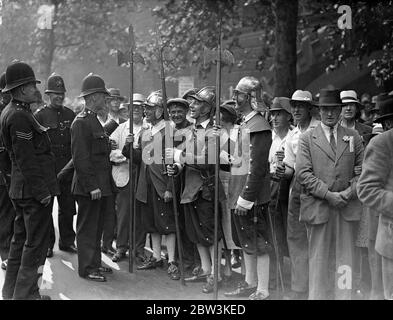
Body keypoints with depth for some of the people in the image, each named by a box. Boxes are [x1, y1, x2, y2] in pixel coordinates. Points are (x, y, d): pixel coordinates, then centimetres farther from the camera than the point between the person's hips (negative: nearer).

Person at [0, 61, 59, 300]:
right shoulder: (20, 117, -19)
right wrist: (42, 192, -20)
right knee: (36, 243, -2)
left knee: (21, 239, 17)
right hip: (34, 189, -11)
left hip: (20, 190, 11)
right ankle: (26, 293, 4)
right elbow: (26, 160, -22)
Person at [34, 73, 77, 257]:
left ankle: (67, 241, 20)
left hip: (67, 169, 4)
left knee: (68, 208, 9)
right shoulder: (40, 115, -2)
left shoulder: (70, 115, 11)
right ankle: (47, 244, 10)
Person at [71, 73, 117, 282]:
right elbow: (80, 158, -20)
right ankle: (87, 268, 7)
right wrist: (92, 186, -21)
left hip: (101, 185, 10)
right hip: (89, 188, -10)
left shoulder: (94, 120, 16)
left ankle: (95, 263, 26)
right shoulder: (81, 123, -16)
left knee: (97, 227, 16)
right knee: (87, 227, -1)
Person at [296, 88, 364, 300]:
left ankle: (344, 296, 9)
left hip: (348, 208, 2)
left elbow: (361, 171, 9)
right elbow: (303, 173, -5)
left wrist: (350, 192, -8)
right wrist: (328, 194, -13)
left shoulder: (354, 137, 12)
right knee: (319, 259, 3)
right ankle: (317, 296, 10)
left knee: (345, 258, 3)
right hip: (318, 207, -2)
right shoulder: (307, 139, 5)